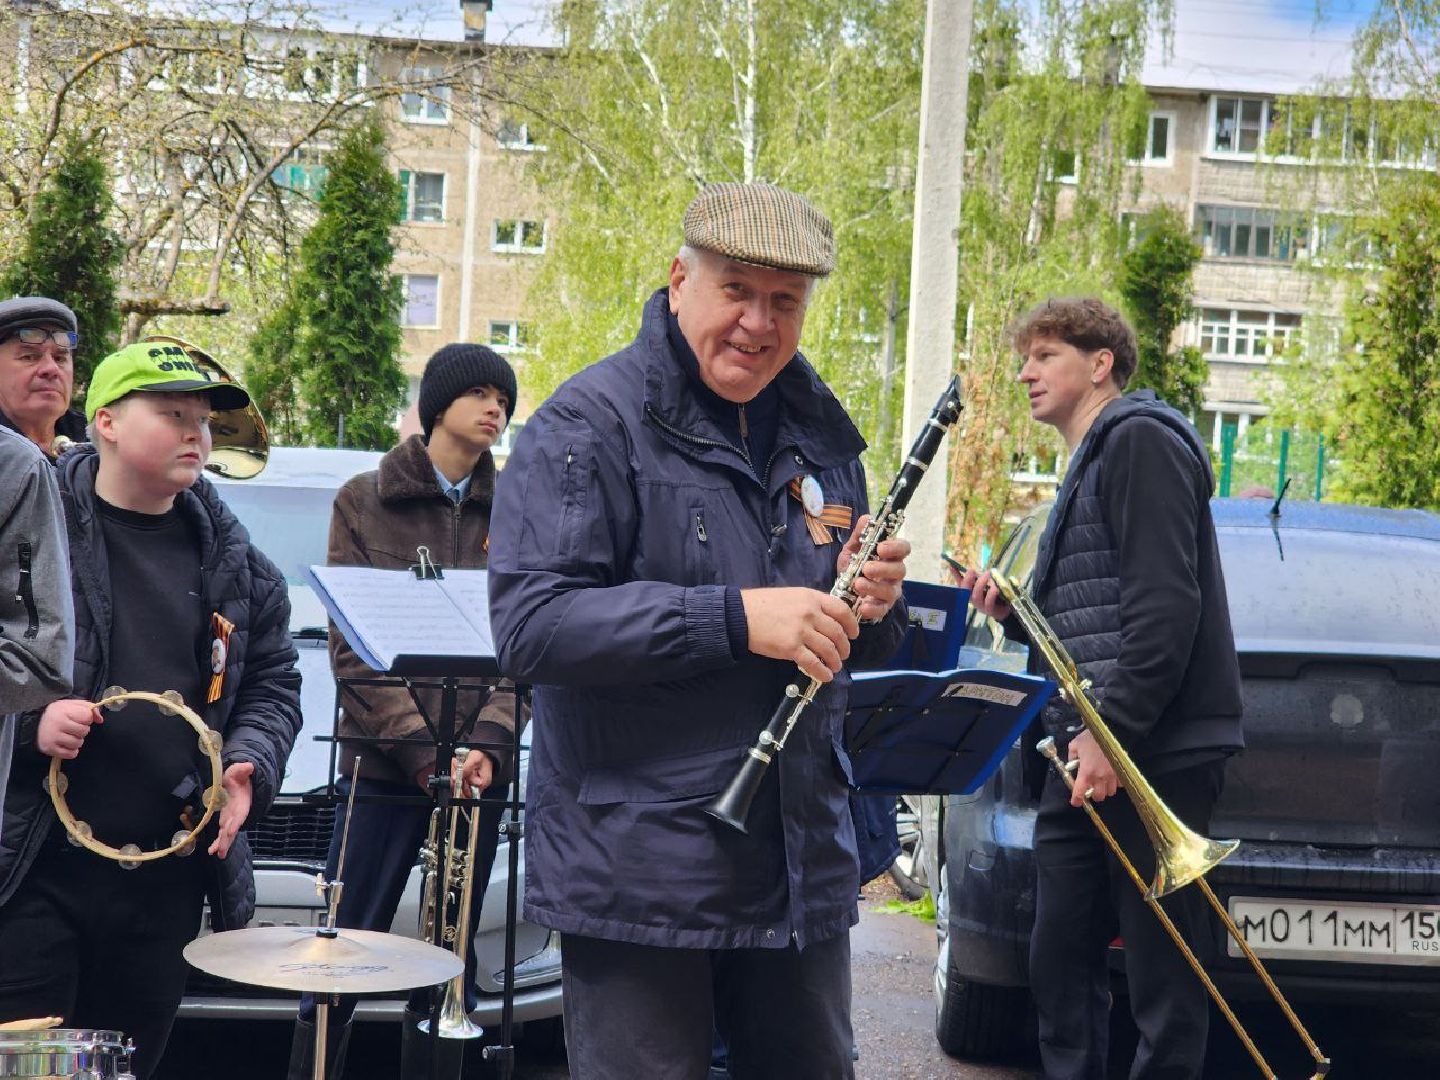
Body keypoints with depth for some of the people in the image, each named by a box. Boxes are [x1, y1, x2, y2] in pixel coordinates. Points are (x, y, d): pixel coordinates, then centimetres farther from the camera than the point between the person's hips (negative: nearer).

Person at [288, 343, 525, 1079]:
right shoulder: (365, 502, 4)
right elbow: (350, 649, -3)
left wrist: (488, 742, -12)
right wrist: (422, 749, -14)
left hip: (479, 769, 2)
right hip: (381, 765, -2)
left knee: (450, 964, 7)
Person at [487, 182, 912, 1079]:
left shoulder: (821, 434, 13)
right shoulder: (589, 424, -9)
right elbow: (530, 627, -20)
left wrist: (875, 605, -5)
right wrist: (736, 618, -27)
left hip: (804, 867, 6)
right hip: (639, 869, -6)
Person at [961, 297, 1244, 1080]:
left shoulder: (1141, 441, -6)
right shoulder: (1088, 465, 24)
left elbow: (1165, 603, -17)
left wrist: (1112, 728, -21)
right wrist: (1015, 612, 10)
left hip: (1157, 751, -10)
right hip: (1088, 752, 10)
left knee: (1163, 978, -4)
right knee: (1061, 965, 9)